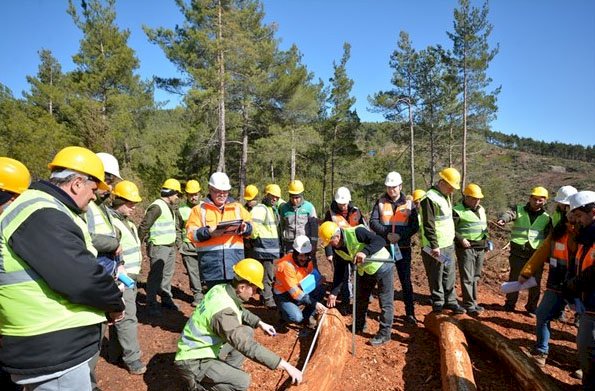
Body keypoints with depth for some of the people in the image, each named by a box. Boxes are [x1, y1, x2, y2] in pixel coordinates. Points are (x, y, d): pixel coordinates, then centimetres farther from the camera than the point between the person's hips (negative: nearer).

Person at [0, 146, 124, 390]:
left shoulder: (46, 210, 13)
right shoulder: (41, 215, -23)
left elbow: (74, 263, 18)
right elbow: (80, 277, -29)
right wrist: (115, 303, -12)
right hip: (52, 353, -10)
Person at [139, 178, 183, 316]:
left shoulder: (171, 207, 15)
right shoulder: (157, 207, -16)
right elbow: (144, 226, -17)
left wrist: (178, 240, 21)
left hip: (171, 246, 9)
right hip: (159, 247, -9)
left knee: (168, 274, 16)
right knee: (156, 275, -4)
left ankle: (166, 299, 28)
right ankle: (152, 304, 4)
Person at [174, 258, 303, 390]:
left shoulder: (221, 289, -7)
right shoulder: (223, 311, -33)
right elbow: (249, 347, -37)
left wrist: (261, 324, 9)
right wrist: (286, 366, -35)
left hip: (206, 348, 9)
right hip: (193, 362, -9)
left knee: (247, 332, 8)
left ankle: (224, 373, 14)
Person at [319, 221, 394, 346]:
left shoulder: (356, 232, -31)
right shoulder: (337, 249, -8)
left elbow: (380, 241, -36)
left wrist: (365, 252, -51)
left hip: (382, 266, -7)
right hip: (364, 270, 7)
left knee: (385, 302, 1)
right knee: (360, 299, 17)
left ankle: (384, 334, 15)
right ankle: (359, 326, 38)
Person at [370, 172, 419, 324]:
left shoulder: (409, 204, 3)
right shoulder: (380, 202, 3)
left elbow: (415, 226, -2)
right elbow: (373, 222, -5)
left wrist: (401, 235, -18)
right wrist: (386, 233, -19)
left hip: (403, 247, -1)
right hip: (384, 246, 1)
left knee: (406, 281, 3)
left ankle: (410, 313, 12)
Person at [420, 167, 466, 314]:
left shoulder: (445, 196, 13)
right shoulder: (430, 199, -18)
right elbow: (428, 226, -21)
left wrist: (451, 240, 20)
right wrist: (434, 246, -22)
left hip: (449, 245, 9)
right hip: (436, 248, -9)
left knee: (449, 276, 17)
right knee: (436, 278, 3)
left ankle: (450, 301, 29)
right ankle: (438, 305, 16)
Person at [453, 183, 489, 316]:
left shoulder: (481, 209, 16)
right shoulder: (458, 211, -9)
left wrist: (485, 247, 20)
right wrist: (460, 239, -20)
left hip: (480, 248, 7)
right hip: (466, 248, -7)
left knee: (475, 277, 14)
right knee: (467, 278, -5)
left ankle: (473, 301, 24)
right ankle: (469, 305, 1)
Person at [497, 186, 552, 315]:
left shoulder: (546, 218, 6)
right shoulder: (519, 210, 0)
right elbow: (509, 213, -23)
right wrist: (503, 219, -46)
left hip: (537, 254, 2)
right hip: (518, 252, -1)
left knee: (535, 283, 9)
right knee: (514, 279, 9)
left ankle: (532, 307, 26)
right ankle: (509, 304, 25)